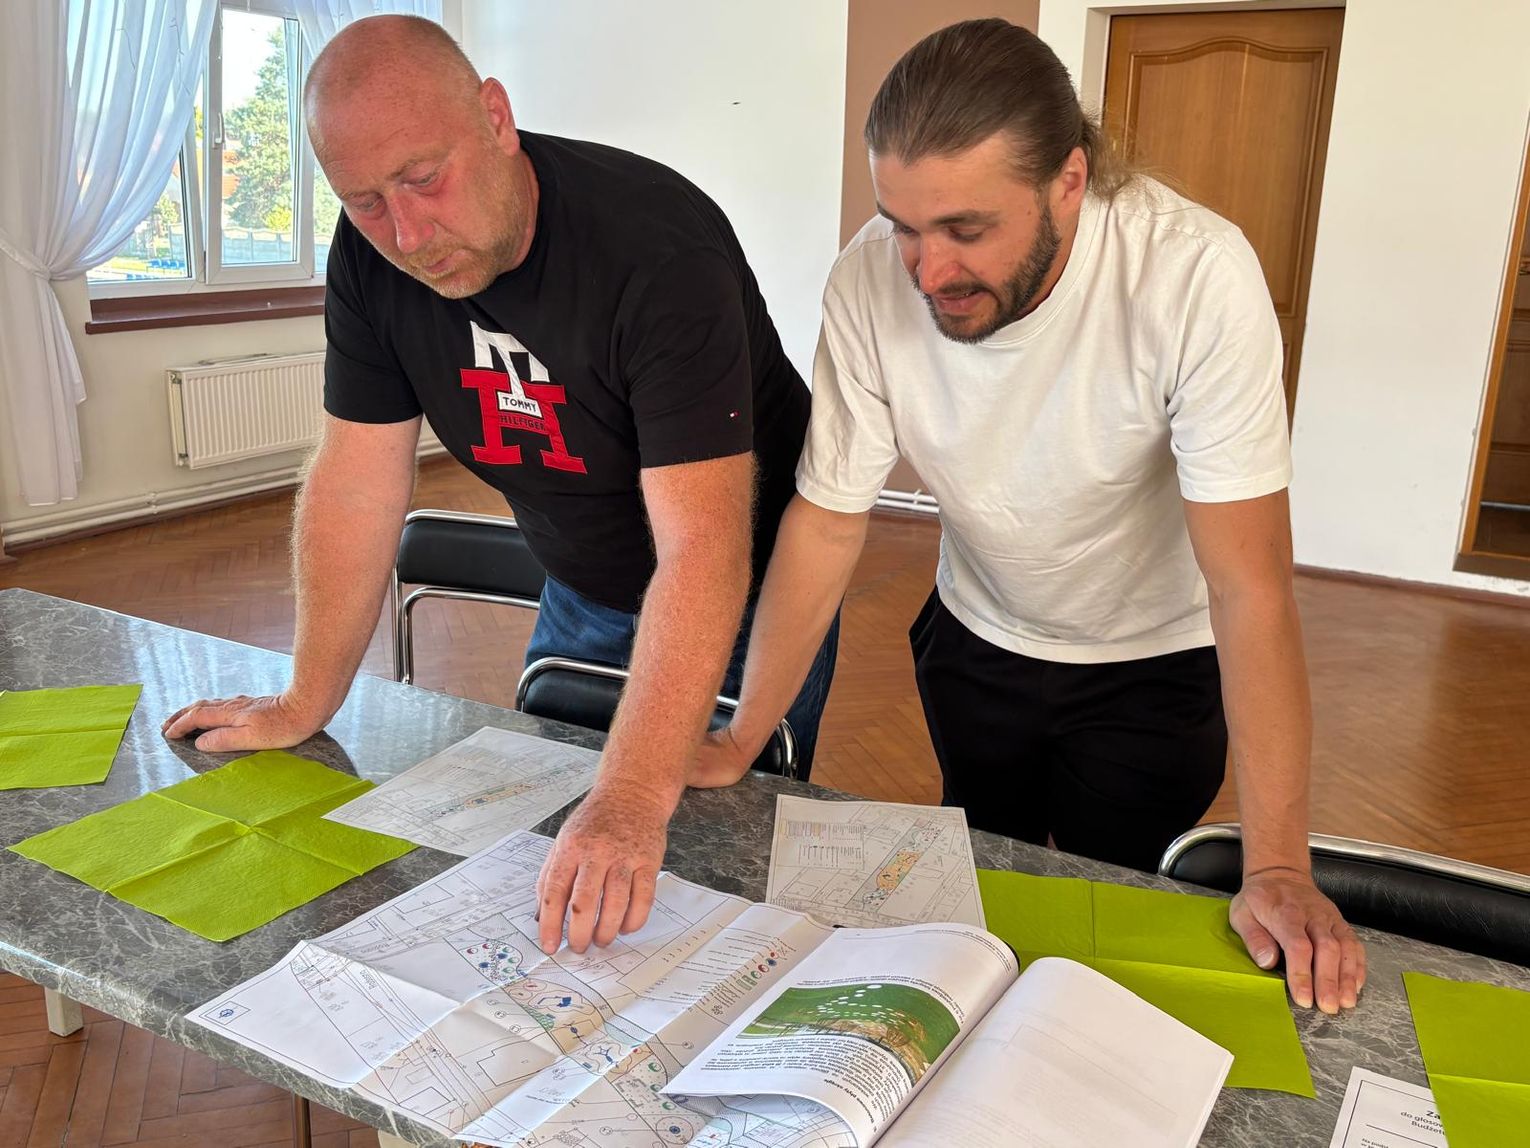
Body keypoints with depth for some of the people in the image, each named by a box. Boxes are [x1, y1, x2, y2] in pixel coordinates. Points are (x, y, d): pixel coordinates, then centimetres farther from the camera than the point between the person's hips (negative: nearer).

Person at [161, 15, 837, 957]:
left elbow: (702, 550, -41)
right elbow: (357, 486, -9)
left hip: (744, 594, -5)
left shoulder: (659, 251, -34)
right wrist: (308, 703, -5)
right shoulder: (371, 256, -14)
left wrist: (633, 802, -48)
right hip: (584, 595, 6)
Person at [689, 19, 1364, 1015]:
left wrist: (1278, 869, -31)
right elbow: (828, 523, -17)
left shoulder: (1197, 277, -33)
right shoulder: (872, 281, -25)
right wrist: (740, 743, -17)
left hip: (1156, 667, -2)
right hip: (978, 643, 3)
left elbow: (1249, 583, -31)